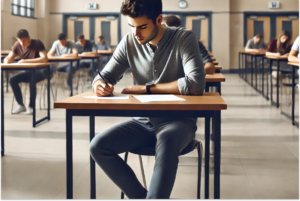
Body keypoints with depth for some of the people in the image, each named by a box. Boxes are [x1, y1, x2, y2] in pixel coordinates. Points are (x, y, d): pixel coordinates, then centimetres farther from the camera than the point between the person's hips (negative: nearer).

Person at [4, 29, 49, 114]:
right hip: (28, 72, 5)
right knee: (12, 80, -18)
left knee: (32, 80, -35)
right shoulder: (17, 45, -2)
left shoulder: (37, 43, -16)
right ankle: (21, 105, -4)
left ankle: (31, 106, -19)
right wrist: (7, 60, -25)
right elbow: (9, 58, 2)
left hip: (40, 71, -5)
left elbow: (45, 59, -28)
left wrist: (26, 61, -35)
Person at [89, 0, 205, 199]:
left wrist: (146, 88, -19)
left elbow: (196, 84, -25)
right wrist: (100, 85, -20)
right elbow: (105, 76, 6)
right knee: (98, 147, -17)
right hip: (143, 121, 5)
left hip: (178, 121, -5)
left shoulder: (184, 38, -12)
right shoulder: (129, 42, 1)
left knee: (166, 143, -39)